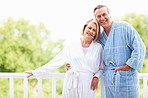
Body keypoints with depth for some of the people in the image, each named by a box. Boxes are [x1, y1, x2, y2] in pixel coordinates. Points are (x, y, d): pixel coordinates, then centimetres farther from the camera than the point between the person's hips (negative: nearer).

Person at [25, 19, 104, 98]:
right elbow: (55, 62, 9)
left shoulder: (98, 47, 7)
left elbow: (102, 68, 13)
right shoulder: (71, 46, 7)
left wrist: (96, 77, -8)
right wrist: (35, 72, 9)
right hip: (70, 84, 1)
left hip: (87, 85, 0)